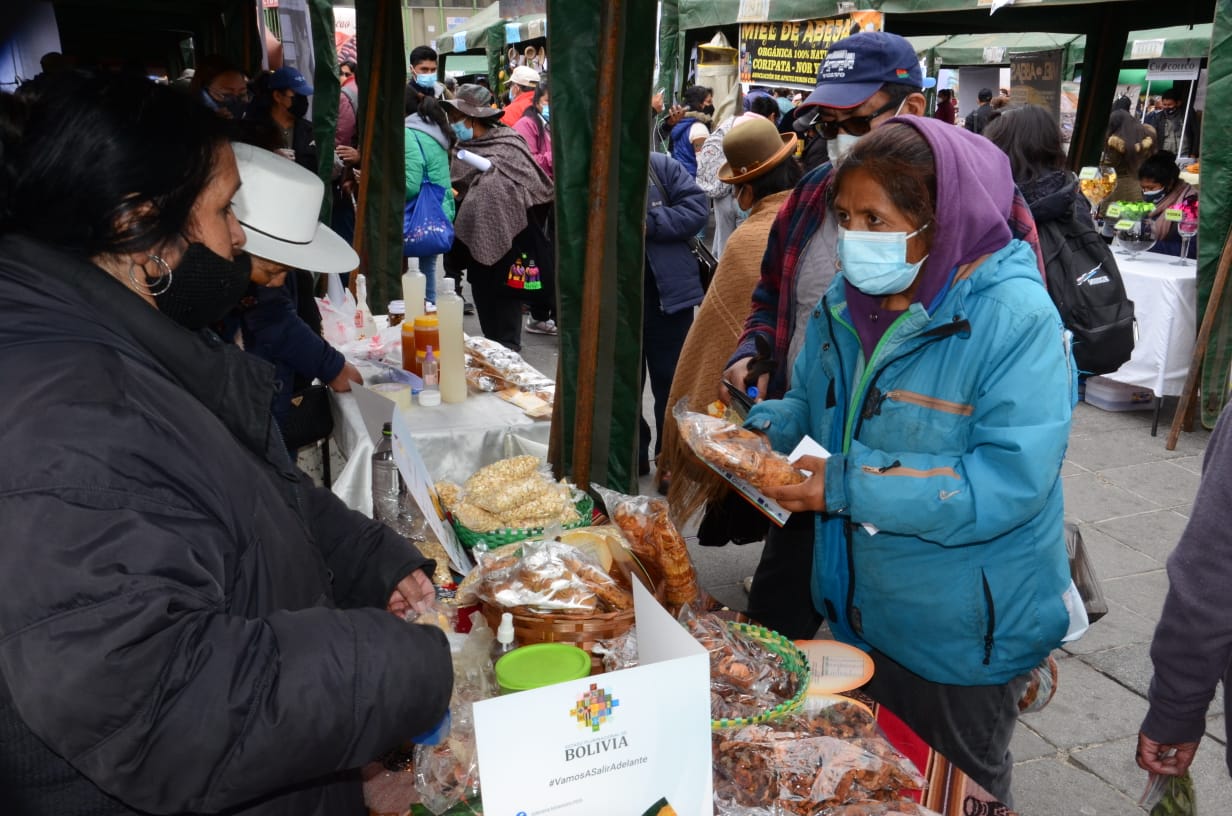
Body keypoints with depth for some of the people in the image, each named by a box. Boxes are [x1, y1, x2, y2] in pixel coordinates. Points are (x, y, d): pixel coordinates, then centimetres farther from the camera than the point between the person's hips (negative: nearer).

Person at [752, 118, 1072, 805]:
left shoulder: (1015, 318, -23)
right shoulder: (848, 302, -1)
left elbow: (1012, 478, -30)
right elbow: (812, 405, 11)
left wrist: (850, 486, -33)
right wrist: (765, 431, -11)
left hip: (964, 631, -6)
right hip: (858, 607, 7)